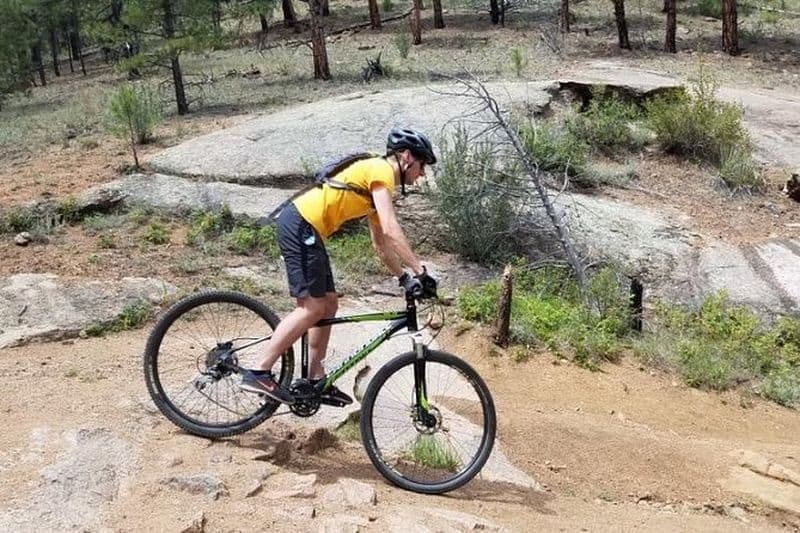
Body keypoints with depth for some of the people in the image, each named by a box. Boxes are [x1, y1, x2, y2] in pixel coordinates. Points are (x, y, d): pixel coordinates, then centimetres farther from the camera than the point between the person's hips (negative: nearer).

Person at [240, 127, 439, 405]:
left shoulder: (378, 179, 22)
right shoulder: (381, 170, -8)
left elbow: (381, 243, 25)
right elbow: (391, 230, -20)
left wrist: (404, 278, 19)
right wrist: (420, 271, -18)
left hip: (306, 228, 10)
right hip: (300, 225, -10)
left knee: (329, 303, 11)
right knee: (312, 307, -11)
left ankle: (316, 380, 17)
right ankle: (258, 372, -9)